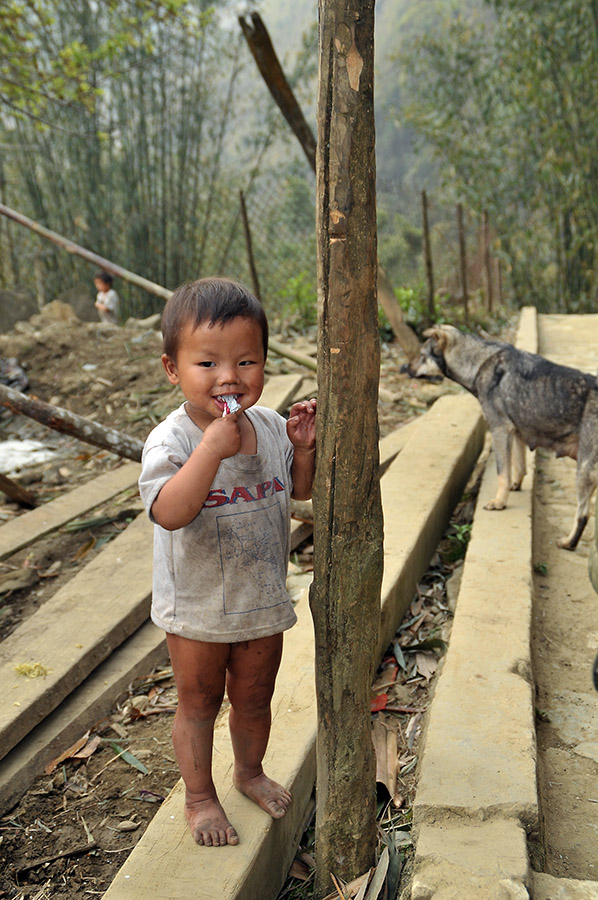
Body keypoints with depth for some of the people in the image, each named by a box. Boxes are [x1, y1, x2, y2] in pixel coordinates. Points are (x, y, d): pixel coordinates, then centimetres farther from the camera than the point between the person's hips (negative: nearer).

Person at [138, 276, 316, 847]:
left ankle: (250, 771, 50)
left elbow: (300, 491, 8)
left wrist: (303, 448, -12)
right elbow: (169, 513, -36)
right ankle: (199, 796, 39)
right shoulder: (171, 440, -22)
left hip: (262, 601, 5)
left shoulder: (269, 426, -5)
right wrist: (213, 447, -41)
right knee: (198, 704, 16)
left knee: (254, 698, 23)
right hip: (198, 607, -4)